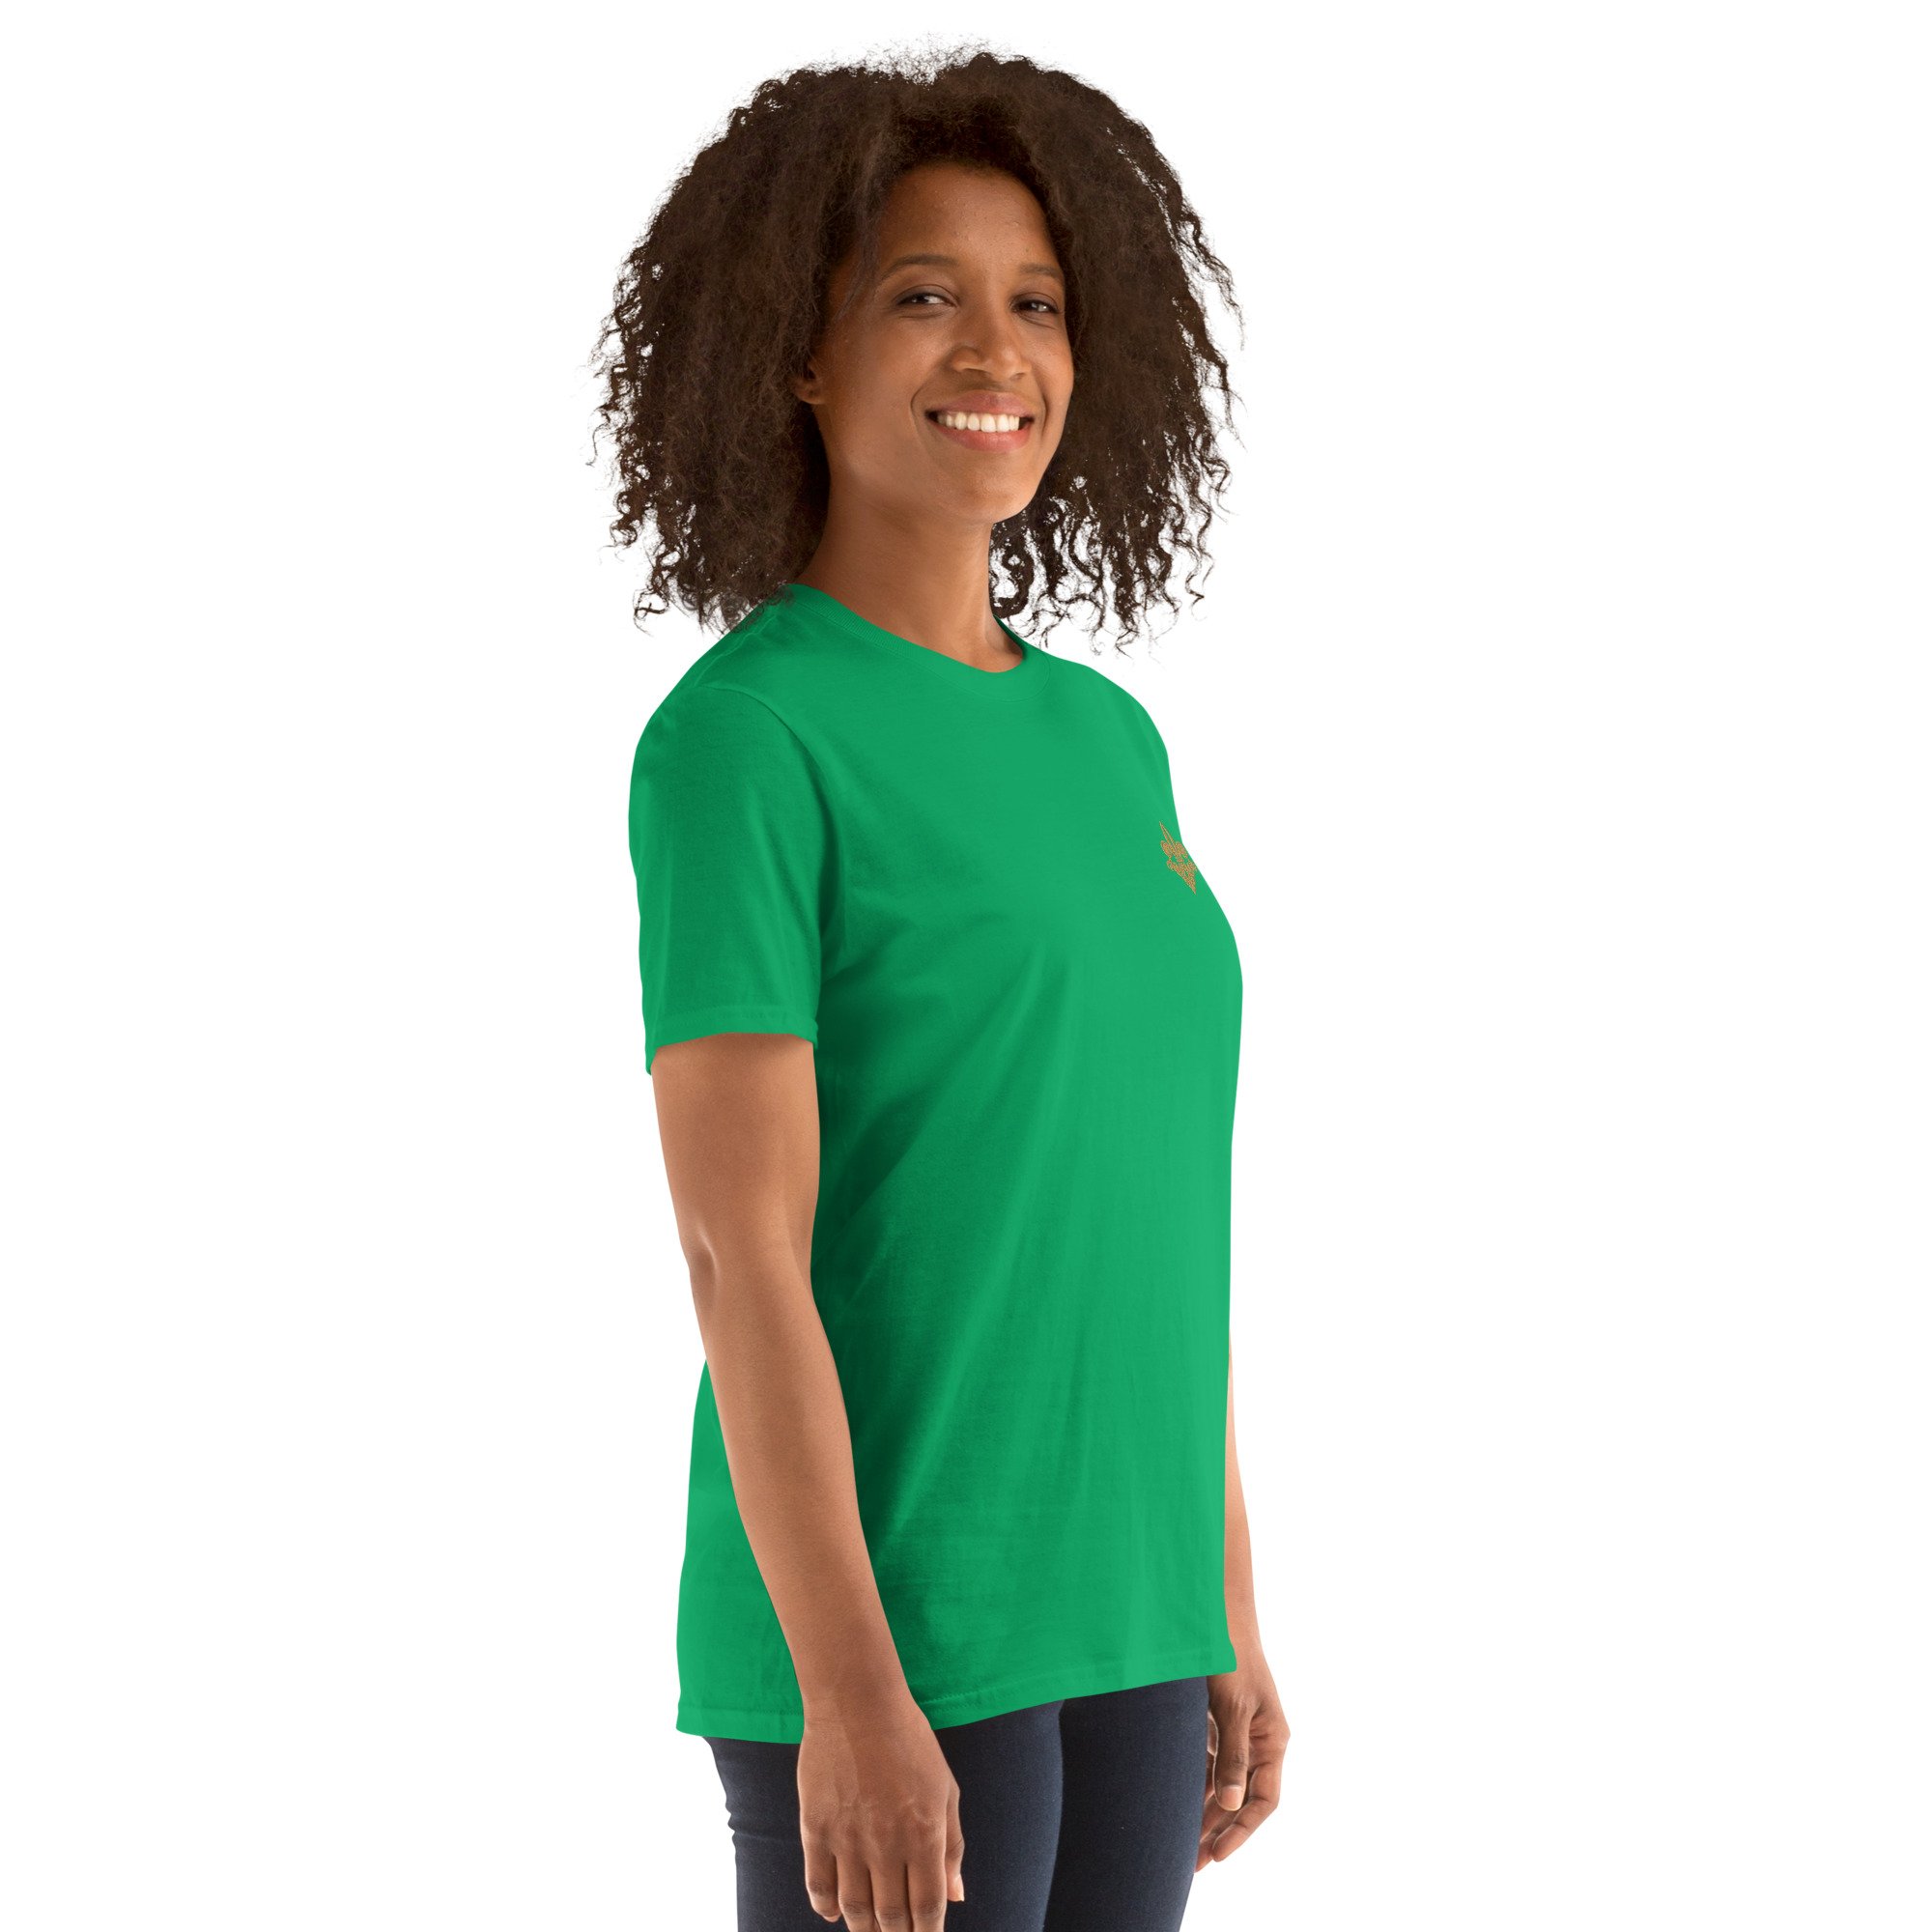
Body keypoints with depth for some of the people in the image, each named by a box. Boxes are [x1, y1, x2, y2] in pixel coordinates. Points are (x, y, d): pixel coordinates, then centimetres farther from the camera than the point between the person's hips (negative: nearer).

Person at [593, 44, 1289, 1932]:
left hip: (1118, 1620, 8)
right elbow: (739, 1245, -16)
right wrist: (851, 1693, -20)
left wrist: (1231, 1617, 15)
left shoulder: (1107, 742, 12)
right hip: (878, 1628, -8)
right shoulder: (742, 738, -11)